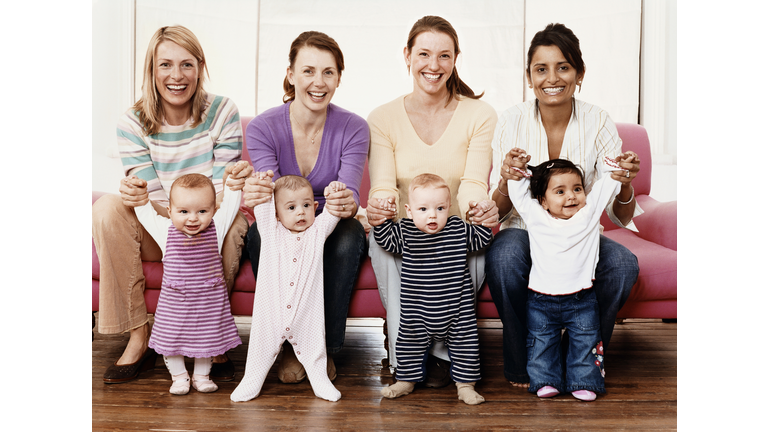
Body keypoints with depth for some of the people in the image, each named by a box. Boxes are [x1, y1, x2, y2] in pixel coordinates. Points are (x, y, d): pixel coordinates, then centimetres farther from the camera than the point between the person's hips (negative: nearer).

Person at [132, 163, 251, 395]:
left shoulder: (217, 228, -6)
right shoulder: (165, 230, -5)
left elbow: (230, 202, 4)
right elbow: (145, 212, 10)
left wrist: (235, 178, 1)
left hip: (209, 300, 0)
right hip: (174, 300, 0)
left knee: (207, 337, 10)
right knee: (170, 336, 6)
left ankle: (202, 375, 30)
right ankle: (179, 376, 26)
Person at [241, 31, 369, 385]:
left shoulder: (353, 129, -12)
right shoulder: (262, 128, -13)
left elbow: (349, 194, -23)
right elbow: (272, 201, -22)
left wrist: (347, 205, -49)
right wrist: (255, 196, -48)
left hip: (329, 232, 0)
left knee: (351, 234, -33)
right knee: (260, 233, -33)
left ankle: (325, 346, -16)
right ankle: (288, 345, -16)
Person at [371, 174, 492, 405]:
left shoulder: (459, 228, -4)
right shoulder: (404, 231, -5)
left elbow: (481, 240, 8)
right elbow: (386, 240, 9)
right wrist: (380, 222, -7)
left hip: (456, 310, 0)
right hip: (416, 314, 1)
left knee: (464, 343, 5)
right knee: (409, 342, 13)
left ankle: (465, 384, 20)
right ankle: (406, 379, 32)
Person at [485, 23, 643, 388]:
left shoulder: (597, 123, -7)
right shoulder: (512, 121, -8)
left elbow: (621, 217, -7)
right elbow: (497, 210, -8)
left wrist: (625, 186, -30)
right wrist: (505, 183, -31)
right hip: (524, 231, -1)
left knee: (623, 263, -29)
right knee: (503, 257, -35)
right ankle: (521, 367, -9)